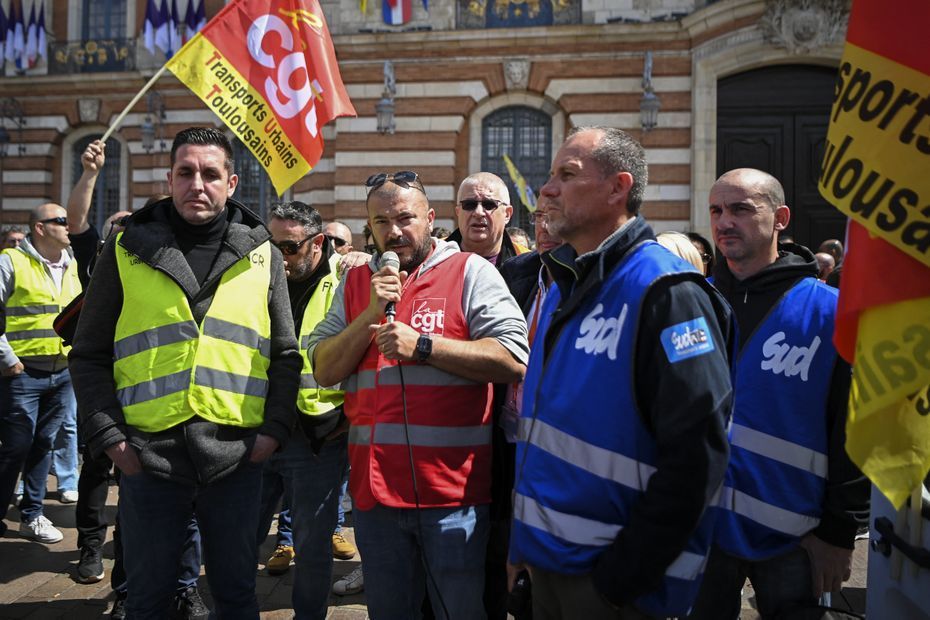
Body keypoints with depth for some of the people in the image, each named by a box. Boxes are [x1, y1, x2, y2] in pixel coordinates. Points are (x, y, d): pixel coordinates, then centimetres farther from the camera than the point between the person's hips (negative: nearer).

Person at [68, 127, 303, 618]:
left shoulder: (261, 255, 5)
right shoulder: (127, 250, 2)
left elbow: (285, 355, 8)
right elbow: (90, 356, 4)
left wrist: (275, 428, -3)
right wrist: (109, 437, -5)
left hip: (237, 458, 1)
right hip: (147, 458, 0)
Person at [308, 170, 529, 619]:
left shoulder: (470, 272, -3)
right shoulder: (355, 283, 11)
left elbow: (514, 360, -14)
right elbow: (324, 371, 4)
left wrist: (422, 346, -18)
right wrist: (371, 313, -9)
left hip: (452, 485, -4)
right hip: (374, 485, 5)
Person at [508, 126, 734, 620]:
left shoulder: (664, 292, -17)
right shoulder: (564, 287, 9)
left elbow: (696, 455, -22)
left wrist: (623, 575, -18)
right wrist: (523, 541, 11)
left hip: (608, 579, -7)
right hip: (546, 560, 8)